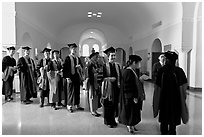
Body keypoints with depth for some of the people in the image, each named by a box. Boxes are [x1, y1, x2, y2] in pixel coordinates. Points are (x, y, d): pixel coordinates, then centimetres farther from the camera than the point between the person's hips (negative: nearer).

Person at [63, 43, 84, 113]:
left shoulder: (77, 58, 13)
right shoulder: (68, 58, -6)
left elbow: (81, 67, 18)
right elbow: (65, 68, -12)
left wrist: (79, 67, -6)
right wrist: (67, 77, -18)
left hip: (77, 76, 6)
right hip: (70, 77, -6)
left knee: (77, 91, 11)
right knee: (70, 91, 0)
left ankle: (77, 105, 22)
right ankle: (69, 106, 13)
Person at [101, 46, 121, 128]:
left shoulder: (117, 66, 8)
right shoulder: (104, 66, -5)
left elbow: (120, 76, 10)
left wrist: (119, 83, -6)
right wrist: (108, 79, -21)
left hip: (115, 88, 4)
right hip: (107, 88, -4)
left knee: (114, 104, 9)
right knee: (107, 105, 4)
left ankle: (113, 120, 27)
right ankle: (108, 121, 22)